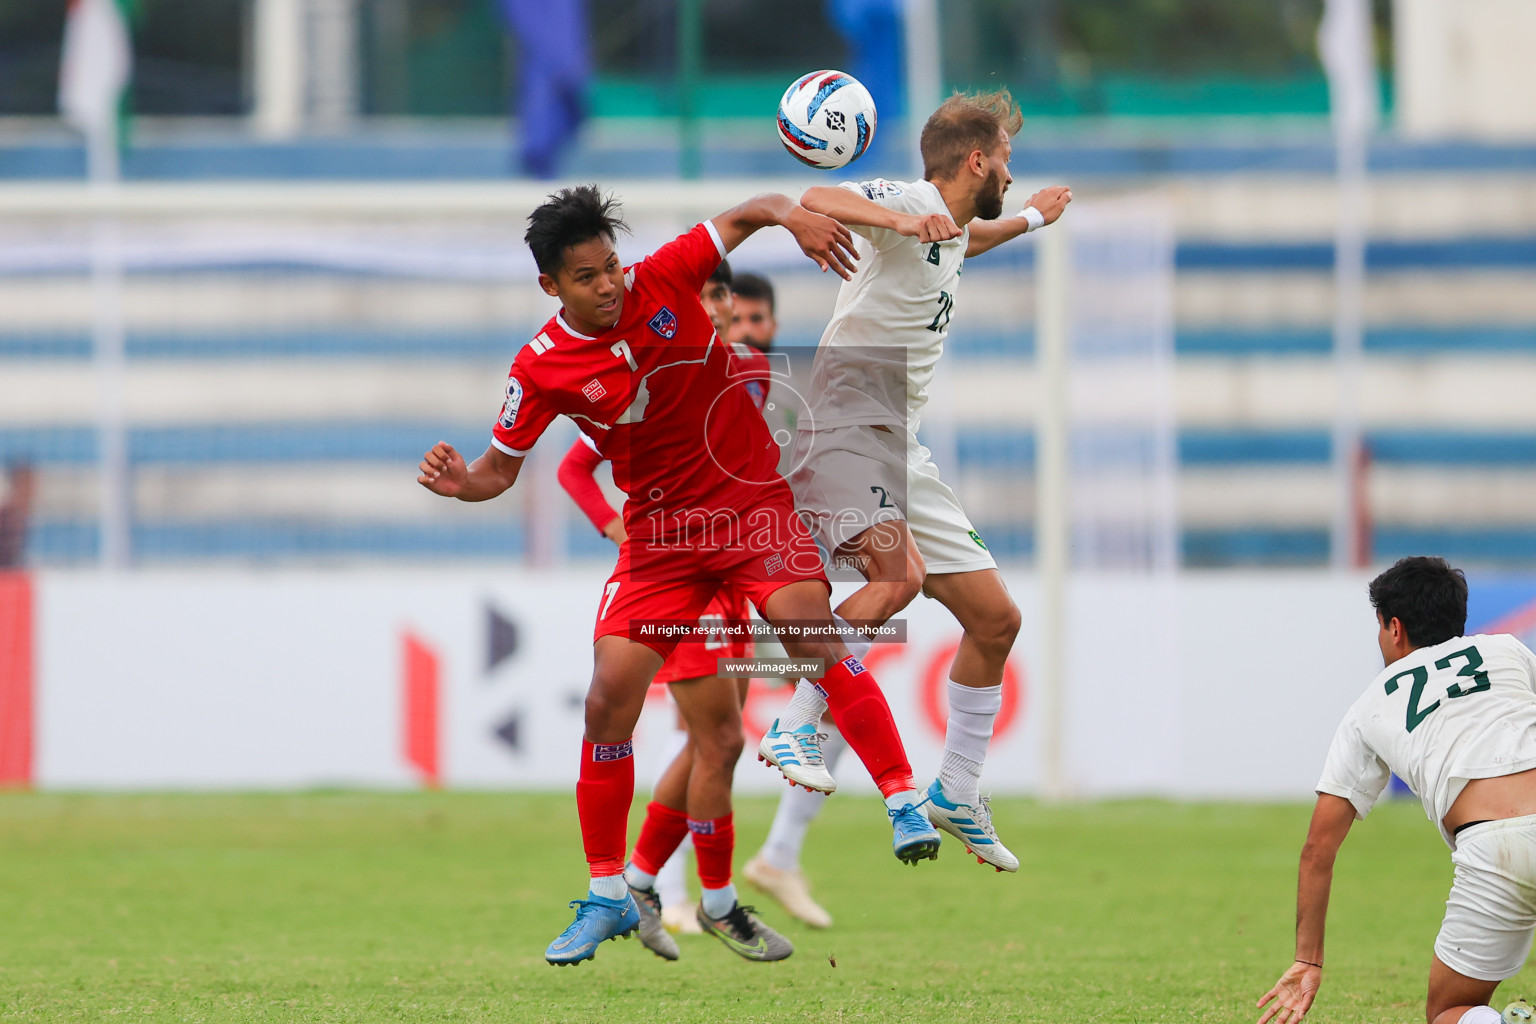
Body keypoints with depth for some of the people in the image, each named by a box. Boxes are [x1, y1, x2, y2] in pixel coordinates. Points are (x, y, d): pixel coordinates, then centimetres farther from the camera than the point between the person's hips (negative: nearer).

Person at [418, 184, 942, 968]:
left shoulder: (663, 279, -8)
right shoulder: (542, 368, -8)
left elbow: (745, 215, -1)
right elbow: (500, 469, 1)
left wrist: (793, 216, -22)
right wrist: (461, 483, -21)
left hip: (752, 500, -1)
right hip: (659, 533, 1)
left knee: (812, 633, -26)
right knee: (609, 702, -6)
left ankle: (904, 802, -24)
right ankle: (607, 896, 7)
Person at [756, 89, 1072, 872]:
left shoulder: (949, 227, 18)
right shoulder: (908, 200, -11)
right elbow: (817, 200, -31)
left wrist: (1029, 219, 55)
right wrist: (898, 219, -46)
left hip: (901, 453, 10)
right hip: (843, 428, -10)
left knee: (995, 617, 9)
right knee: (900, 572, -34)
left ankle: (956, 795, 19)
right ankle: (794, 729, -26)